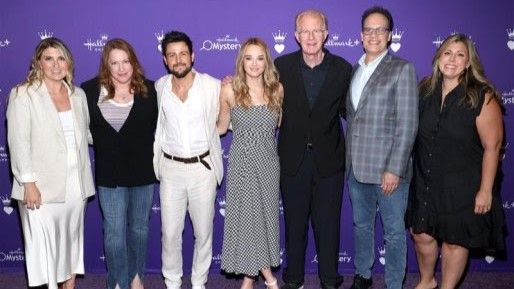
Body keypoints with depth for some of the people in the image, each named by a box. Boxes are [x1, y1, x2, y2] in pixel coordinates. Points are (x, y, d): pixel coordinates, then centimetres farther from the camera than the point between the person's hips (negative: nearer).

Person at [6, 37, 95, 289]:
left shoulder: (78, 95, 10)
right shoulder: (23, 95, -5)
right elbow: (18, 142, -10)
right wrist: (28, 183, -15)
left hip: (75, 184, 5)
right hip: (41, 188, -5)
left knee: (72, 239, 14)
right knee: (44, 245, 0)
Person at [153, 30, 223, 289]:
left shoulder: (213, 86, -6)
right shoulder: (159, 87, 1)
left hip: (203, 167, -1)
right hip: (170, 168, 1)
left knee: (204, 232, 9)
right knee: (170, 233, 7)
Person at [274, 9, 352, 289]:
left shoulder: (342, 68, -3)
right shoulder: (282, 66, -4)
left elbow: (347, 110, 2)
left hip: (328, 159, 0)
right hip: (293, 159, 0)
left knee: (328, 223, 10)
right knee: (294, 222, 15)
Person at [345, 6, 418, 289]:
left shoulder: (402, 69, -7)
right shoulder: (354, 70, 11)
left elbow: (407, 124, -12)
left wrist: (394, 169, -17)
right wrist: (348, 158, 6)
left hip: (387, 169, -6)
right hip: (356, 166, 6)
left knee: (394, 232, 6)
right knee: (361, 225, 19)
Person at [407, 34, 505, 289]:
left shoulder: (483, 97, -13)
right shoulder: (424, 91, 1)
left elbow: (492, 147, -13)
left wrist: (486, 191, -14)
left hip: (462, 188, -4)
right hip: (426, 183, 4)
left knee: (455, 241, 10)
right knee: (421, 235, 15)